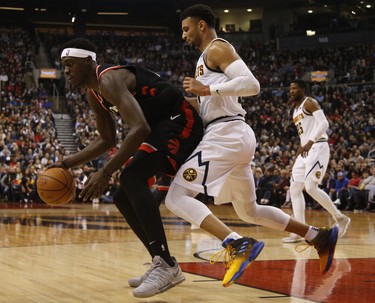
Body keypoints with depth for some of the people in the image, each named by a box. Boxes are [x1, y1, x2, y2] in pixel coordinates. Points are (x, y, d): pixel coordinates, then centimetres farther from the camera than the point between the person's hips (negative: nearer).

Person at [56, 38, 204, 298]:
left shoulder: (110, 79, -22)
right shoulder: (93, 94, 10)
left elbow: (140, 128, -33)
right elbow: (107, 140, 22)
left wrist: (105, 173, -34)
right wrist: (67, 164, 13)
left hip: (180, 120, -11)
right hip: (160, 126, 11)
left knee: (131, 178, -29)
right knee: (124, 198, 9)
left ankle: (166, 265, -30)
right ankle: (164, 266, 13)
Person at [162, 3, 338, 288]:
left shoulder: (217, 48, -6)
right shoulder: (207, 57, 24)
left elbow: (251, 84, -20)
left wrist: (207, 89, -20)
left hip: (226, 136, -10)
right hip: (234, 137, 10)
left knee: (177, 197, -14)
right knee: (250, 211, 20)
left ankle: (238, 245, -28)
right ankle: (320, 237, 22)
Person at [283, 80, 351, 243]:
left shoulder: (310, 102, -6)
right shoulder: (295, 110, 21)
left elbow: (324, 123, -19)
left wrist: (310, 142, -28)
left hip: (318, 147, -10)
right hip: (305, 150, 10)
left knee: (311, 187, -19)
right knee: (295, 189, 3)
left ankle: (340, 218, -5)